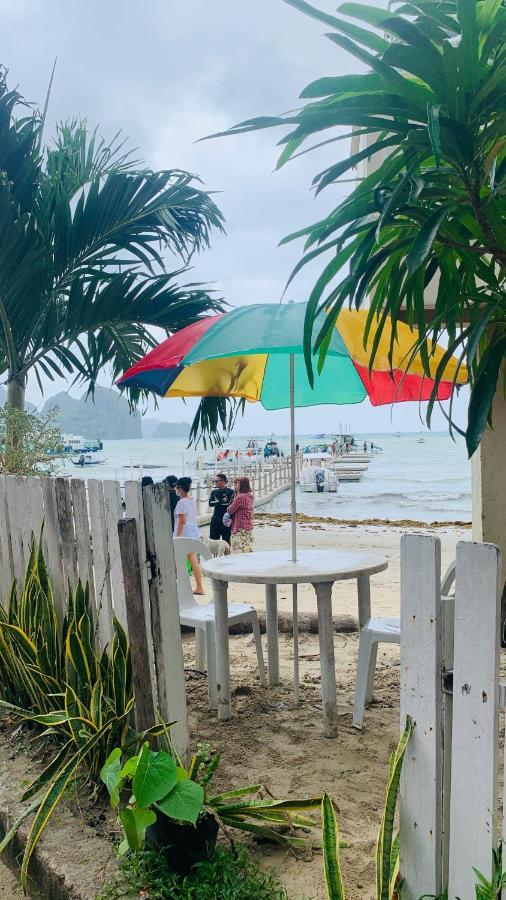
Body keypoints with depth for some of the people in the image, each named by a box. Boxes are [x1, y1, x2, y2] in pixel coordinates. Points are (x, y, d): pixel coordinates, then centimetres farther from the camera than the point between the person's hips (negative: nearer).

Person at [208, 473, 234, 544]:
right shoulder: (214, 491, 6)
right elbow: (210, 503, -7)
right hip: (215, 519, 4)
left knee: (226, 540, 3)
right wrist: (221, 501, -18)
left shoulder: (230, 491, -4)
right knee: (214, 540, 7)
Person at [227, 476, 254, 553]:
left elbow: (230, 510, -13)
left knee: (240, 548, -4)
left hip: (240, 527, -8)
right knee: (248, 548, 12)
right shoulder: (250, 496, 7)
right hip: (249, 526, 8)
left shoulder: (239, 497, -19)